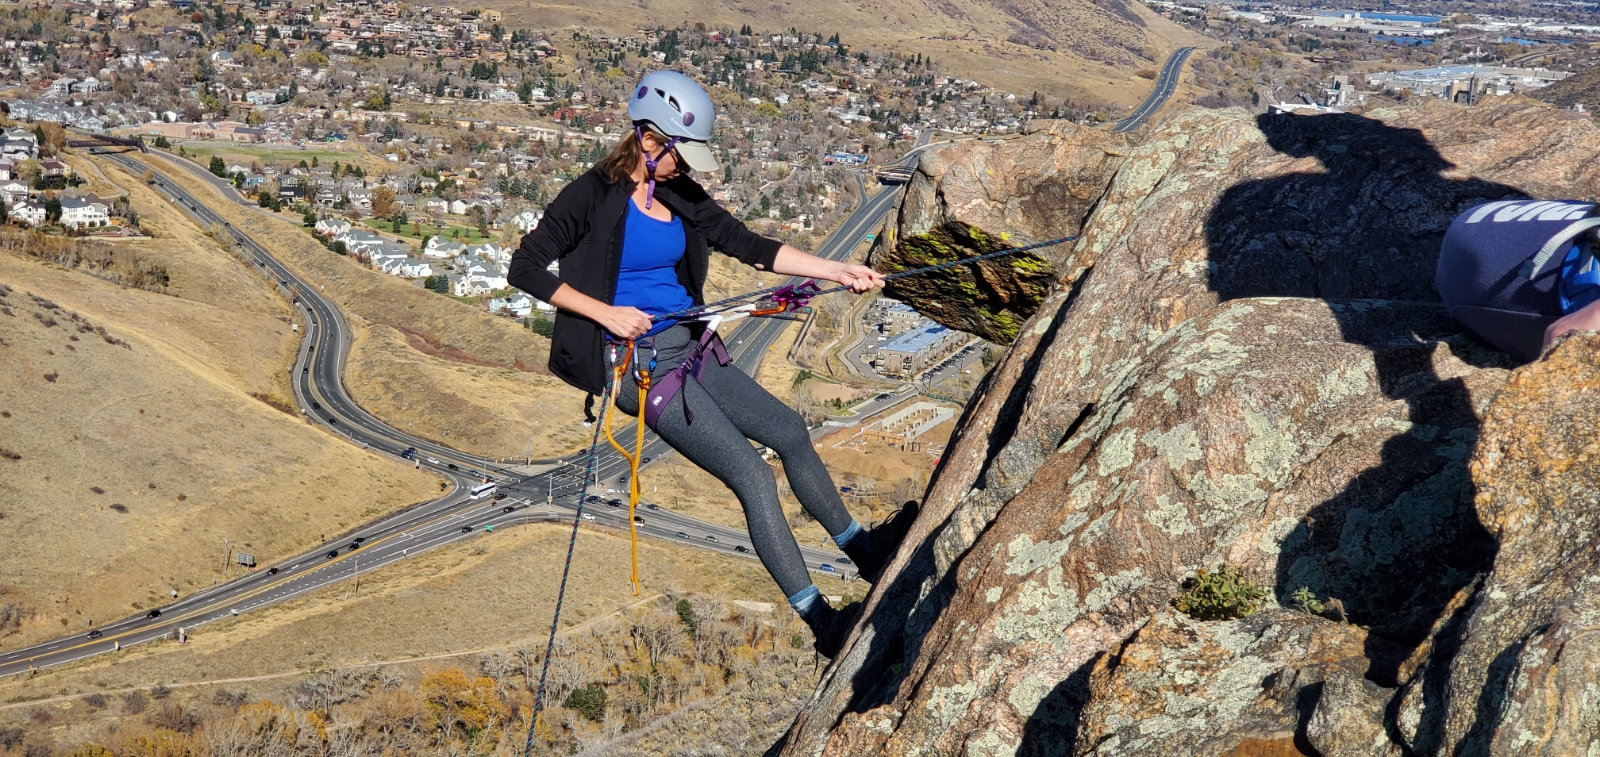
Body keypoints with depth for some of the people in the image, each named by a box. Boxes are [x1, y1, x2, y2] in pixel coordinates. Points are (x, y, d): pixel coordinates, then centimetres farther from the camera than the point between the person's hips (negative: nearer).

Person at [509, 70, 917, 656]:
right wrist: (606, 314, -18)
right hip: (637, 362, -7)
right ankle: (824, 624, -9)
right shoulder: (594, 195, -11)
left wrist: (837, 271, -2)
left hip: (690, 349, 7)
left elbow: (749, 246, 7)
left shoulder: (680, 196, 8)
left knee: (790, 432, 9)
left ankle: (862, 550, 30)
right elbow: (525, 268, -11)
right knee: (753, 475, -15)